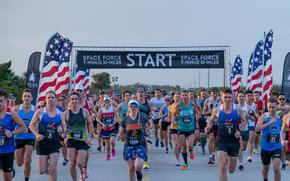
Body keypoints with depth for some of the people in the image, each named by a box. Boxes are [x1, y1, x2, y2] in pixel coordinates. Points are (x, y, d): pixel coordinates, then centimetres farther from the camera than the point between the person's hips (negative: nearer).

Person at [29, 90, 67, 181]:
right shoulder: (40, 112, -4)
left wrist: (62, 129, -14)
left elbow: (65, 129, 10)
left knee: (53, 169, -8)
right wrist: (37, 134, -17)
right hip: (42, 142, -1)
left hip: (55, 143, 1)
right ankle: (47, 163, 36)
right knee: (42, 171, -1)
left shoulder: (60, 114, 3)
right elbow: (31, 125, -1)